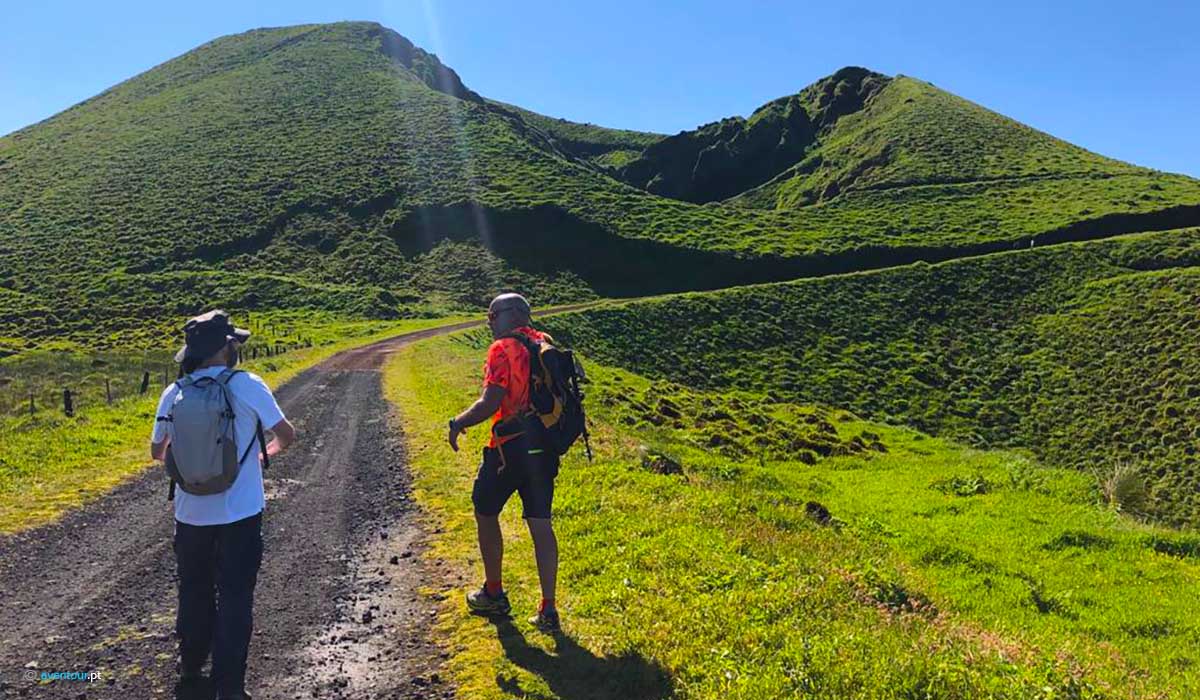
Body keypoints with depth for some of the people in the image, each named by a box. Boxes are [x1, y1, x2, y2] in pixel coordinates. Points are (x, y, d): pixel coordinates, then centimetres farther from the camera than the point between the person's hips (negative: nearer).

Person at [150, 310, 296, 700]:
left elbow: (158, 451, 8)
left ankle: (191, 667, 39)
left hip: (191, 514, 4)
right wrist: (269, 451, 16)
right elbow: (287, 435, -5)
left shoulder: (174, 394, -3)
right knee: (234, 598, 6)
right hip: (240, 514, -3)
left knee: (194, 592, 22)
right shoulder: (247, 386, -13)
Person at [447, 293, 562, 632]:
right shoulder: (548, 345, 8)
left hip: (509, 448, -6)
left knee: (485, 513, 16)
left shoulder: (503, 349, -13)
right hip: (544, 447, 6)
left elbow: (489, 403, -20)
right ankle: (548, 610, 9)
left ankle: (493, 594, 27)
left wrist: (457, 424, -5)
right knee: (540, 525, 8)